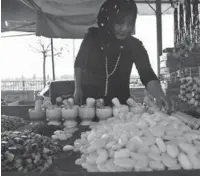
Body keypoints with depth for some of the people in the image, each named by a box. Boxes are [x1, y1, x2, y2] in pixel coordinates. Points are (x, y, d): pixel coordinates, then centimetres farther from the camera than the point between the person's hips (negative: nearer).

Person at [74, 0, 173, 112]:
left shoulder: (135, 45, -12)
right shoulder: (93, 37, -11)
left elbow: (148, 75, -21)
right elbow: (79, 63, 3)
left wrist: (160, 96, -38)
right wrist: (78, 88, -2)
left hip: (119, 102, 0)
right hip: (89, 98, 0)